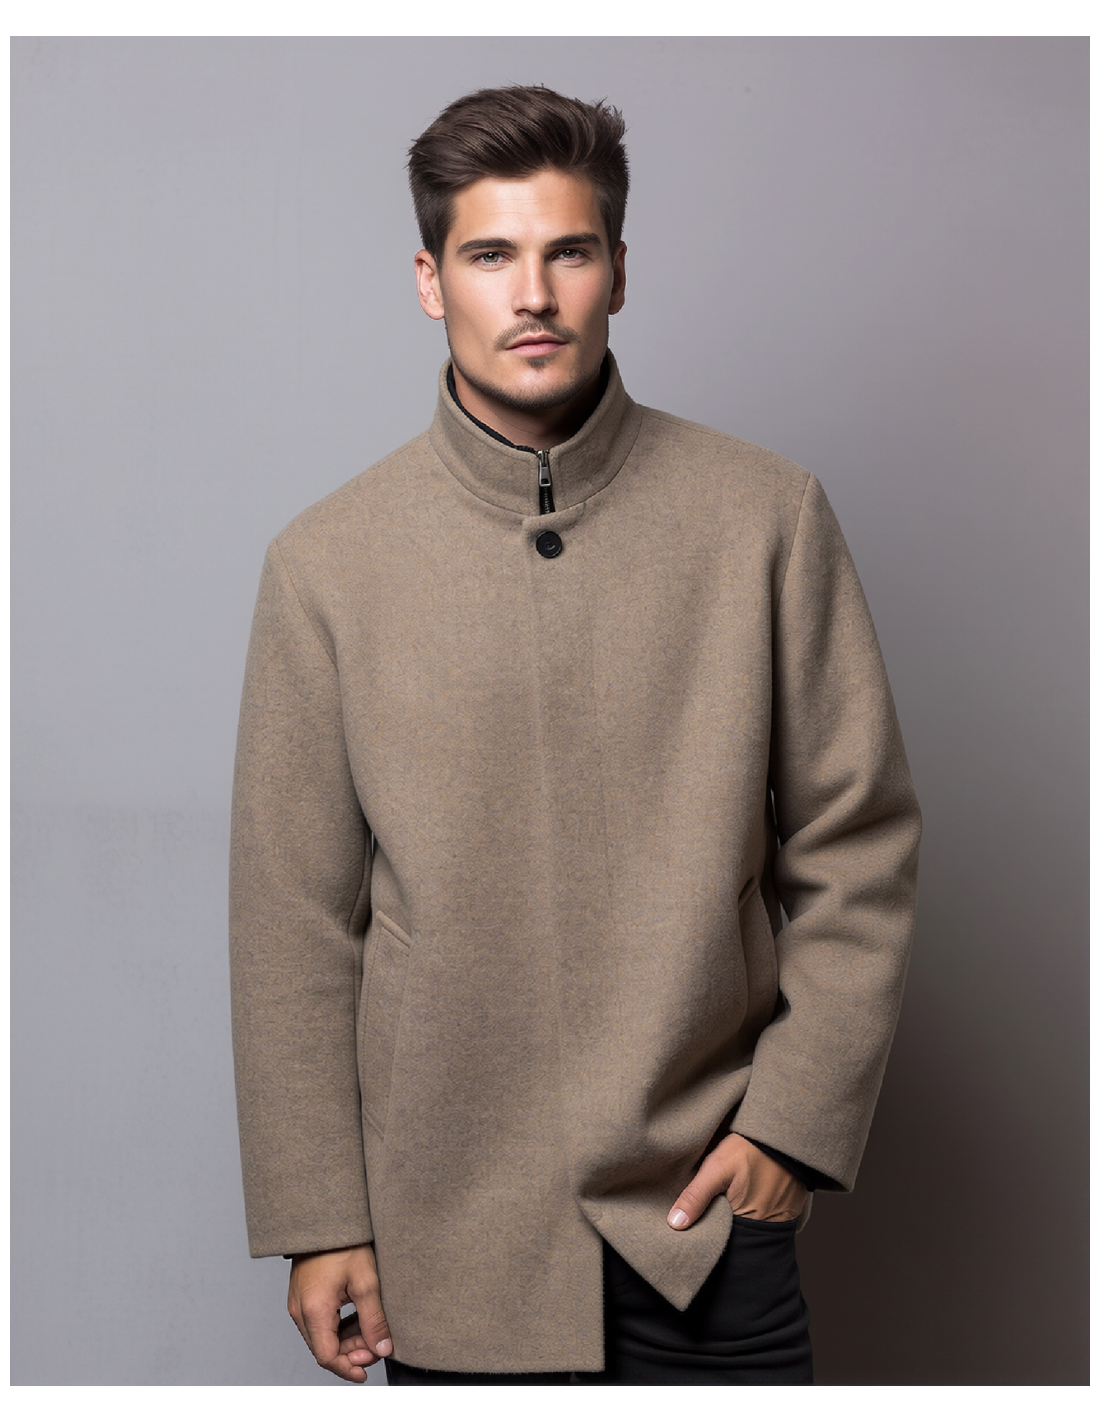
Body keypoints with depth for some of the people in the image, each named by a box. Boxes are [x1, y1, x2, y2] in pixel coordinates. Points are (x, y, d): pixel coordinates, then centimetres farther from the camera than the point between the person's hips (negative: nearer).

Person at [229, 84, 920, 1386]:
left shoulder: (766, 519, -4)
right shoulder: (326, 563, -4)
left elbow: (857, 844, 0)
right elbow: (294, 917, -2)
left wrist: (800, 1117, -5)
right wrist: (316, 1218, -1)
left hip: (706, 1198, 0)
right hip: (447, 1226, 0)